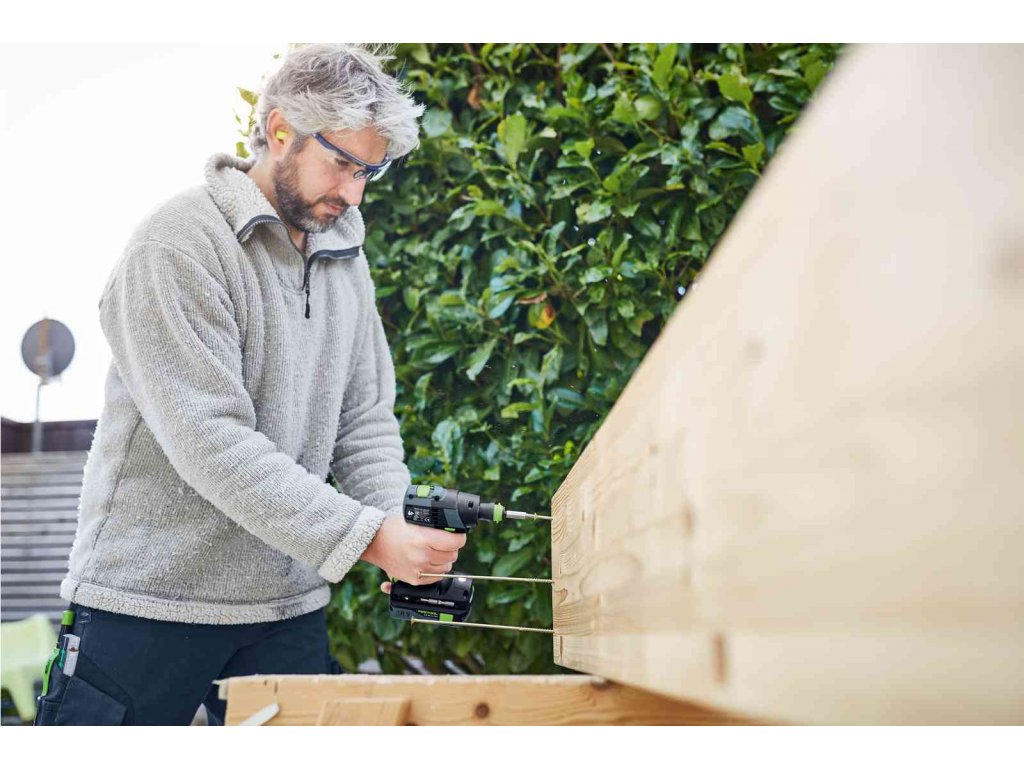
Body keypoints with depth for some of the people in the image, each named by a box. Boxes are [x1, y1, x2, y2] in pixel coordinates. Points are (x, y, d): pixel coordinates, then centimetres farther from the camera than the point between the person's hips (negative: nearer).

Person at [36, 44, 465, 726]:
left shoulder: (347, 260, 9)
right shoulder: (179, 244, -14)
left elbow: (365, 420, 8)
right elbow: (209, 440, -23)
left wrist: (402, 530, -10)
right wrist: (364, 535, -25)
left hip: (290, 606, 6)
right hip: (148, 601, -6)